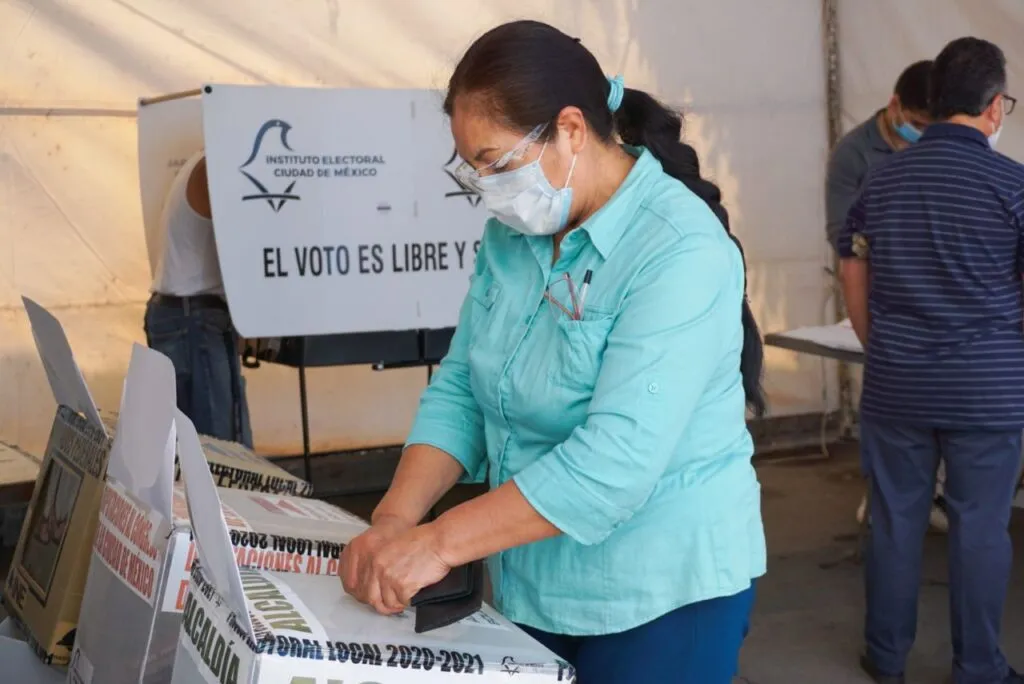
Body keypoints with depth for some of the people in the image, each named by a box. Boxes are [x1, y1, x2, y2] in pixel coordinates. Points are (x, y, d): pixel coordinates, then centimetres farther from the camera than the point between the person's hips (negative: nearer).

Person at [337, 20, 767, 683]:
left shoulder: (680, 252, -22)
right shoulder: (510, 236, 2)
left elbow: (617, 457, -29)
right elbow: (459, 389, 3)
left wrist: (439, 543, -27)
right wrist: (395, 518, -11)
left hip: (663, 593, -6)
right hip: (533, 585, 7)